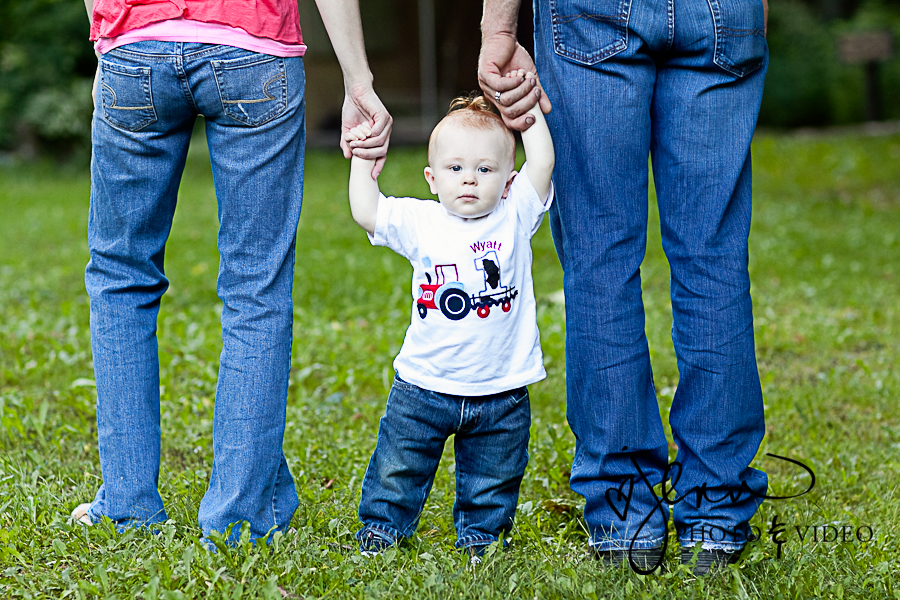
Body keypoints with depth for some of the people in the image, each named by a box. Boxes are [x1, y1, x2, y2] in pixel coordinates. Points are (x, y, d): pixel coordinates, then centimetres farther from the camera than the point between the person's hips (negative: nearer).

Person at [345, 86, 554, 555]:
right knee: (398, 468, 8)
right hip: (424, 387, 0)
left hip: (501, 394, 0)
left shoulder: (515, 218, -4)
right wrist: (362, 158, -3)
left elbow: (542, 163, -12)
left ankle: (481, 534, 33)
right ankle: (381, 527, 27)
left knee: (492, 482, 13)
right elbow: (365, 212, -4)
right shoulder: (420, 223, -2)